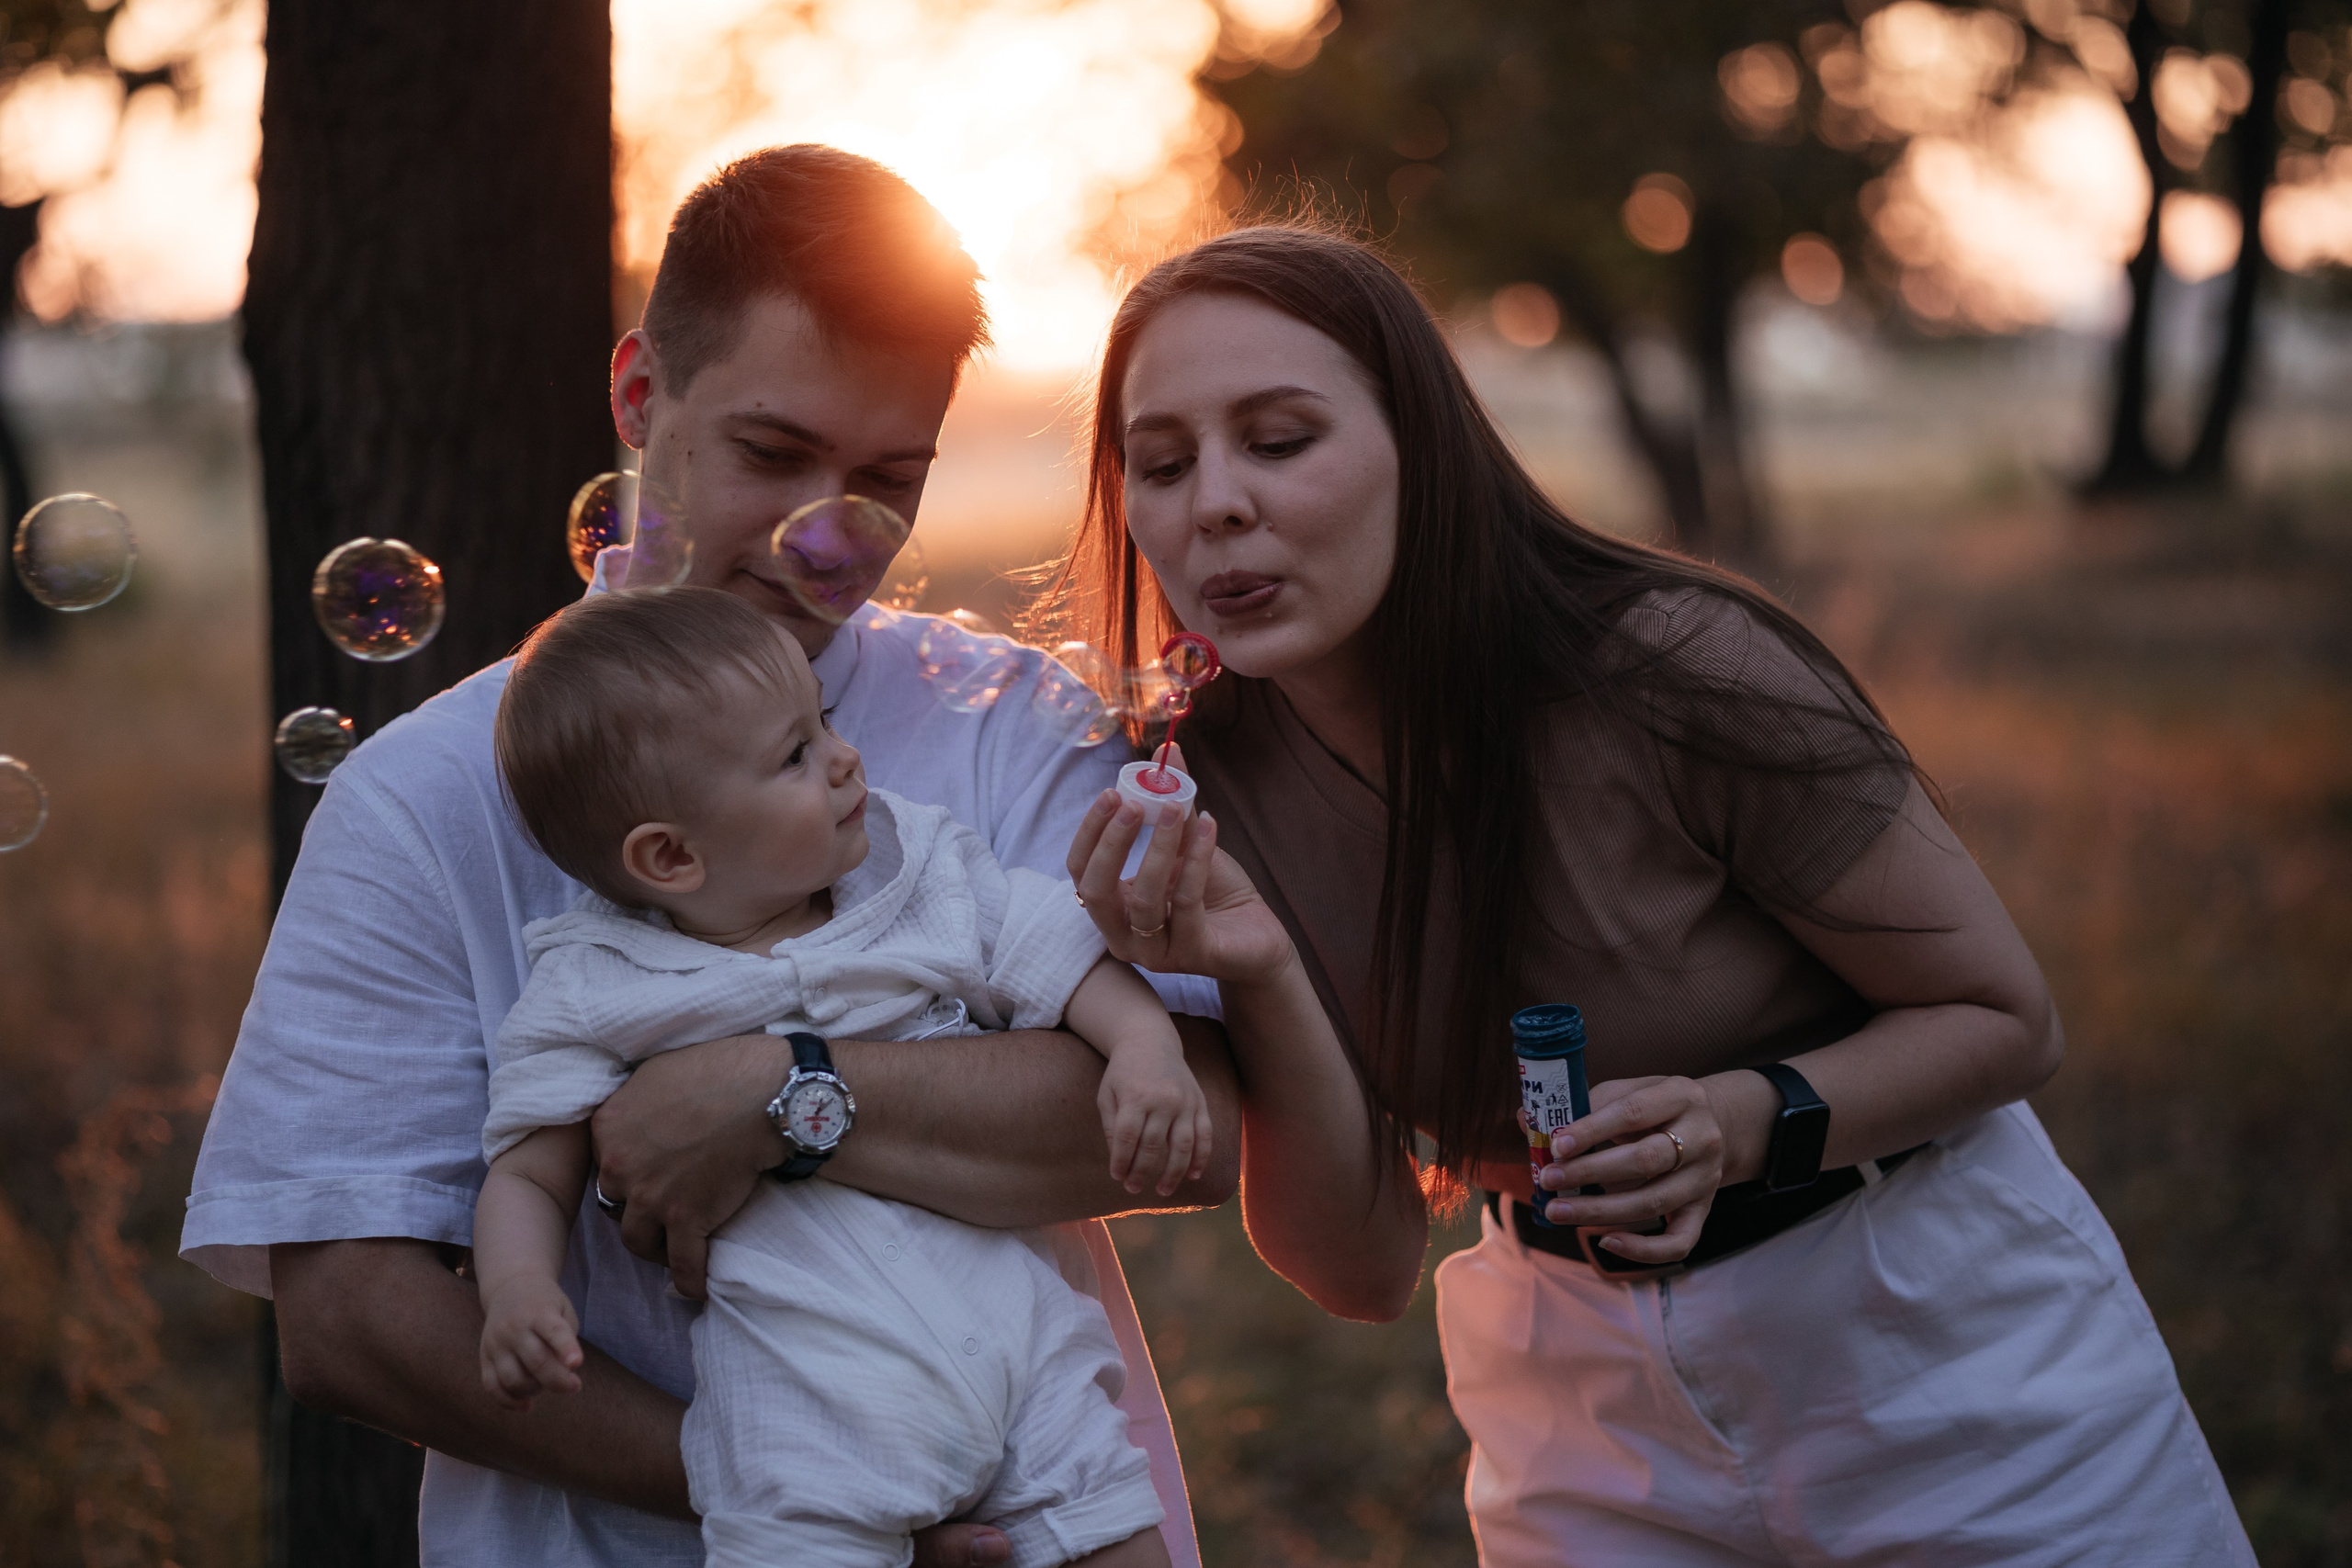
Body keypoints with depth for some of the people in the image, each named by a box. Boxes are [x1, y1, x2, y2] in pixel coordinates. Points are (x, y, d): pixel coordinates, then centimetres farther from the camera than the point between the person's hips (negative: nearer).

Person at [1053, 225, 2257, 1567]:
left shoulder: (1674, 675, -26)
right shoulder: (1202, 781, -13)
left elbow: (2008, 1020, -13)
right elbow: (1354, 1260, -11)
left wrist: (1744, 1123, -32)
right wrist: (1257, 980, -28)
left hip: (1939, 1345, -3)